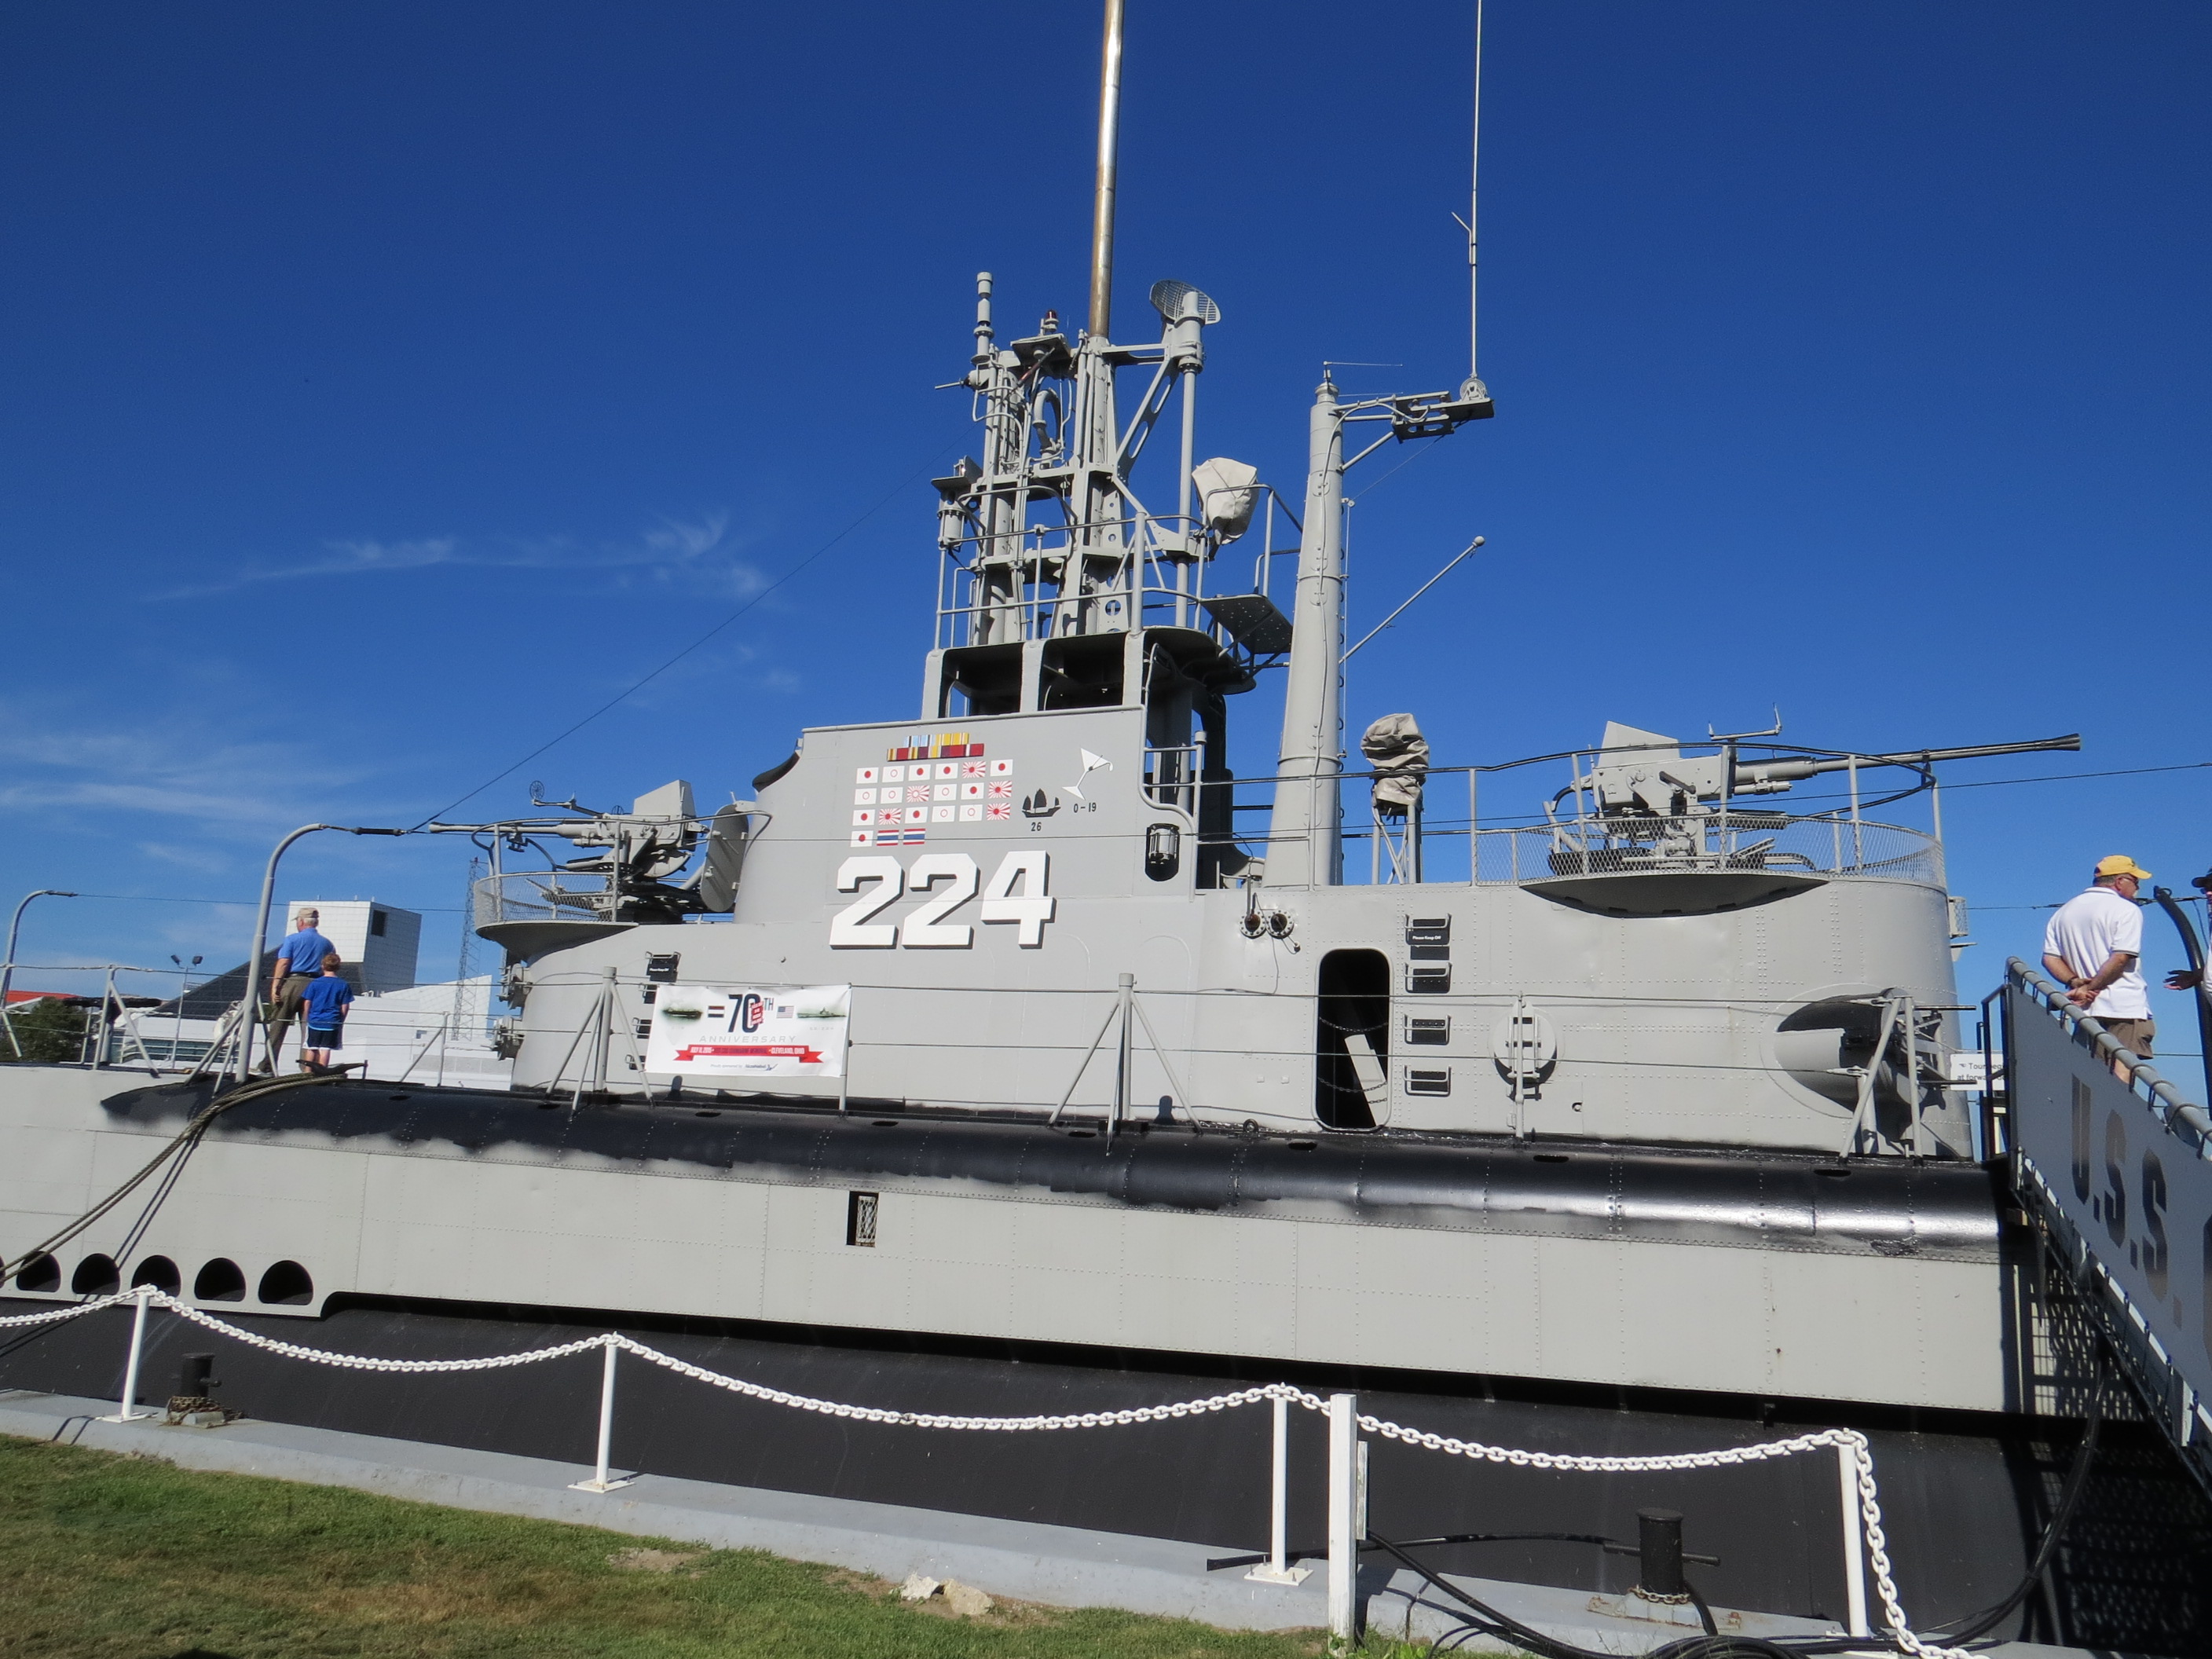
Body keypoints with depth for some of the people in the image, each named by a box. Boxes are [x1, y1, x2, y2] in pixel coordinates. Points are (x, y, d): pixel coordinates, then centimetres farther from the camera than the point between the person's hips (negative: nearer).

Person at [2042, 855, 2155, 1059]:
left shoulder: (2063, 912, 17)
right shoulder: (2126, 910, -3)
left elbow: (2050, 958, 9)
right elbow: (2121, 958, -14)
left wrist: (2075, 982, -3)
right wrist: (2090, 988, -12)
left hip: (2085, 1011, 6)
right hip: (2126, 1010, -6)